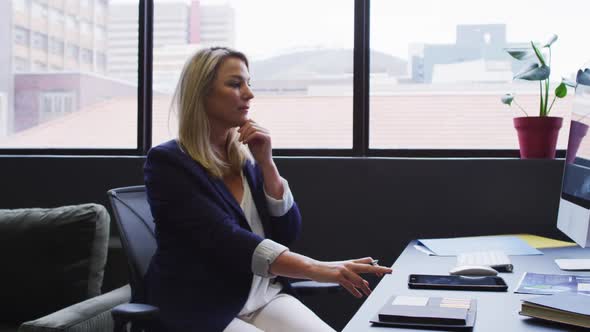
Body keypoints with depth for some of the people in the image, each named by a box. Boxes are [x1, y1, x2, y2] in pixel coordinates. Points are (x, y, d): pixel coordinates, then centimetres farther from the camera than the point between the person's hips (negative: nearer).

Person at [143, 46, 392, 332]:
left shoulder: (246, 158, 8)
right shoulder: (167, 162, -10)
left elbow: (287, 232, 6)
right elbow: (224, 239, -23)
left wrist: (266, 163, -6)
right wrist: (315, 269, -32)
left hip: (265, 296, 5)